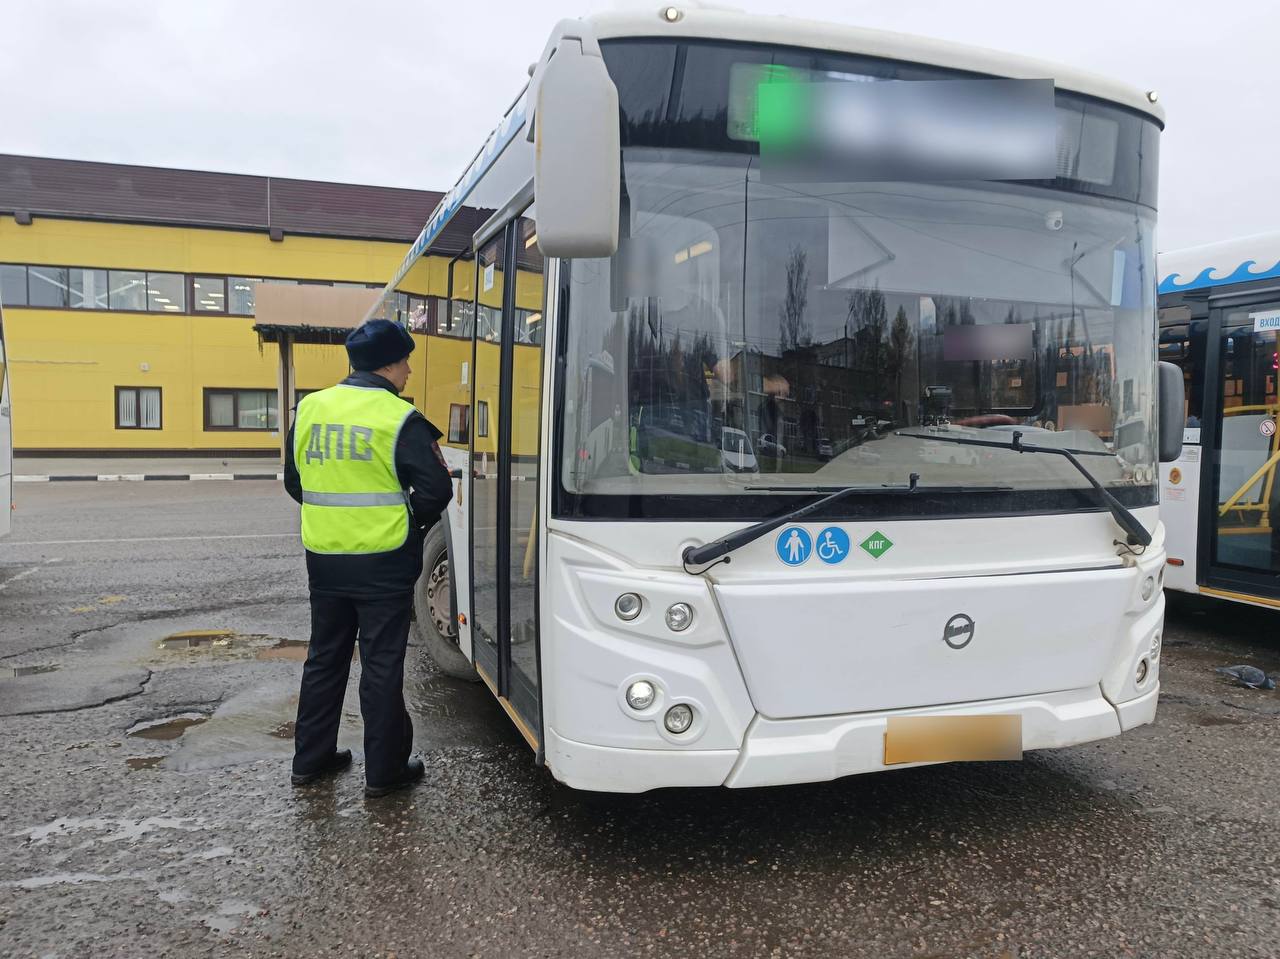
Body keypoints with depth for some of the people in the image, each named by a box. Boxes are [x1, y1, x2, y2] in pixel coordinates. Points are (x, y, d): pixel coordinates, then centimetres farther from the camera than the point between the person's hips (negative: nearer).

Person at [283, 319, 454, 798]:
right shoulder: (400, 419, -13)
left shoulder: (309, 408, 4)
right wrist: (411, 524, 3)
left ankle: (310, 757, 27)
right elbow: (436, 489, -15)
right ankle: (384, 769, 13)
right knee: (381, 665, 4)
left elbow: (294, 480, 12)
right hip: (383, 563, -5)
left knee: (325, 657, 18)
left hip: (324, 557, 5)